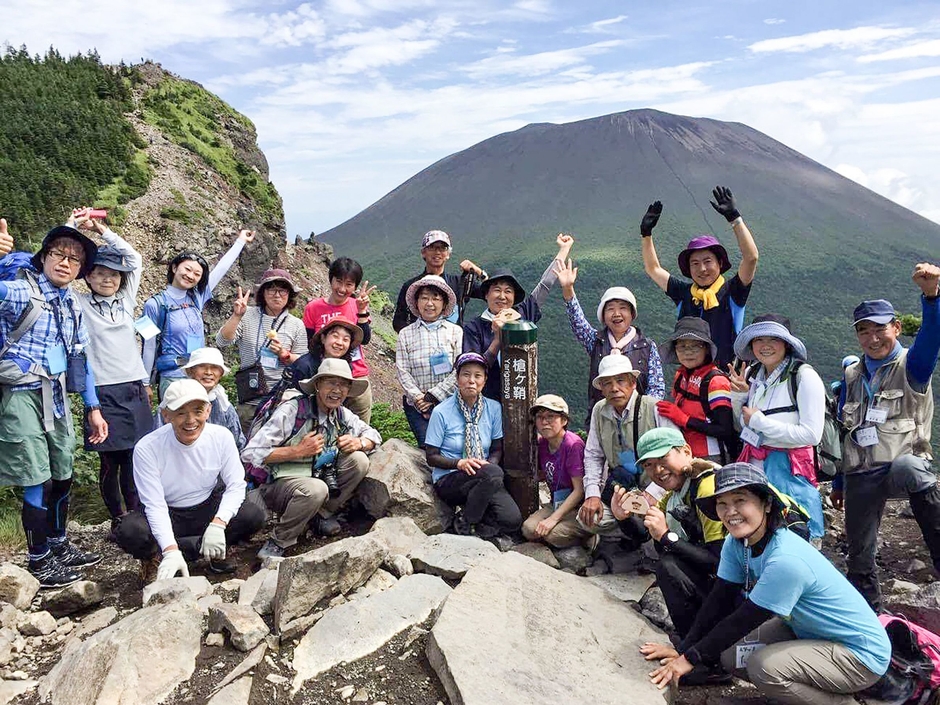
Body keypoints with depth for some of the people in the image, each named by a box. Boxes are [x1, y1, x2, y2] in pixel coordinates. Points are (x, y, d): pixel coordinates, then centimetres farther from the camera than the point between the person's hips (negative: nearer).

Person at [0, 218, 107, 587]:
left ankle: (59, 545, 33)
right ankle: (39, 563, 14)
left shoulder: (71, 305, 11)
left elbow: (81, 358, 16)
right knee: (39, 484, -2)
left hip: (56, 397, 7)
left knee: (62, 478, 15)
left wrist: (93, 408, 14)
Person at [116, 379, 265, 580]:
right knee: (129, 532, -33)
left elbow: (236, 485, -11)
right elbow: (155, 505, -23)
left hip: (208, 509, 3)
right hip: (167, 516, -3)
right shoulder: (147, 448, -21)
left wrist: (218, 523, -29)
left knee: (254, 515, -24)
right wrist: (171, 551, -36)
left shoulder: (221, 437, -15)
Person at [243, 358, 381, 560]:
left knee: (359, 460, -13)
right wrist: (298, 451, -25)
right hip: (279, 484, -6)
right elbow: (251, 453, -21)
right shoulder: (292, 410, -18)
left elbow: (373, 435, 15)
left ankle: (323, 514, 2)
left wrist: (359, 443, -9)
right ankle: (278, 543, -12)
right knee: (315, 489, -37)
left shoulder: (342, 415, 2)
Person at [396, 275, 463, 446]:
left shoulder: (455, 331, 4)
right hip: (416, 405, 0)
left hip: (449, 401, 0)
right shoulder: (406, 334, 8)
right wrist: (418, 398, -10)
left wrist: (433, 396, -8)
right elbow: (403, 372, 2)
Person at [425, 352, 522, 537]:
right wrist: (460, 463, -22)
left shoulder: (494, 408, 3)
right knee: (493, 474, -34)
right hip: (448, 479, -4)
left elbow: (497, 449, 10)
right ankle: (466, 522, -11)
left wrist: (489, 464, -13)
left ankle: (464, 509, 3)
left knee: (513, 520, -21)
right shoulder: (441, 412, -7)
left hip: (485, 480, 4)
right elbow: (431, 456, -5)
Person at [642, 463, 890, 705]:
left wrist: (690, 657, -16)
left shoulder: (785, 560, -33)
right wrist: (682, 649, -8)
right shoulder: (736, 543, -9)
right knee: (730, 655, -3)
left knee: (763, 666, -26)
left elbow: (745, 619, -25)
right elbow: (719, 600, -4)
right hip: (808, 631, 8)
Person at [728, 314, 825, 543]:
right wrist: (739, 395, 0)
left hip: (791, 471, -6)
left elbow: (812, 435, -19)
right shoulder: (752, 374, 6)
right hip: (755, 465, 6)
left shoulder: (804, 376, -13)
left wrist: (759, 421, -14)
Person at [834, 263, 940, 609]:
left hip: (904, 465, -5)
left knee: (908, 468, -40)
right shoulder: (852, 376, 13)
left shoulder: (911, 365, 0)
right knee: (859, 556, 7)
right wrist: (838, 482, 19)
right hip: (861, 476, 5)